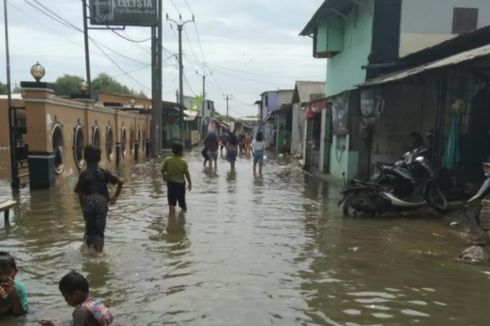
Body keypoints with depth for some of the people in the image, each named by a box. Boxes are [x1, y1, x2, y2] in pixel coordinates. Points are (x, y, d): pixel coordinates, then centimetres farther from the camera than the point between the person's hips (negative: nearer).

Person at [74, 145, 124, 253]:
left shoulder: (84, 174, -1)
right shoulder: (104, 172, 3)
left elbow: (80, 194, -1)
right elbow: (120, 182, -3)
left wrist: (83, 207, 9)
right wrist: (115, 196, 7)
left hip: (89, 202, 0)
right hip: (102, 202, 0)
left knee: (89, 229, 18)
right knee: (100, 230, 8)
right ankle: (98, 251, 6)